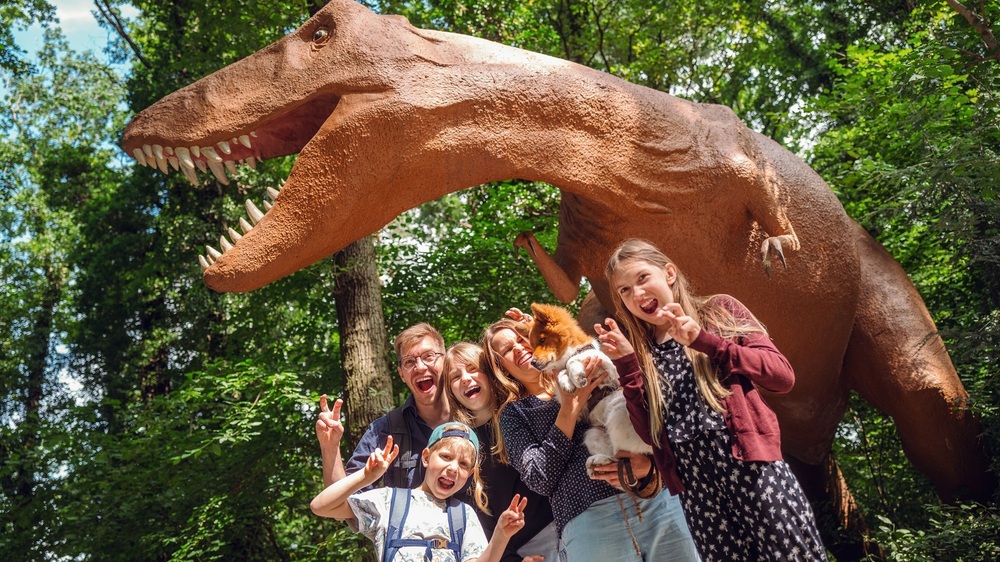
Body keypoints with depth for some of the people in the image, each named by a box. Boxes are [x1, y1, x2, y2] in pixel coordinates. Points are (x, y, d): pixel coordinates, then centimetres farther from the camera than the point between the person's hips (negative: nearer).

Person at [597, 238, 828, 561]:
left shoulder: (719, 310, 6)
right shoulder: (640, 354, 12)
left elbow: (783, 376, -5)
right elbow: (650, 434, 2)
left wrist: (704, 340, -12)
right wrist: (626, 364, -6)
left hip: (754, 469, -2)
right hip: (697, 489, 2)